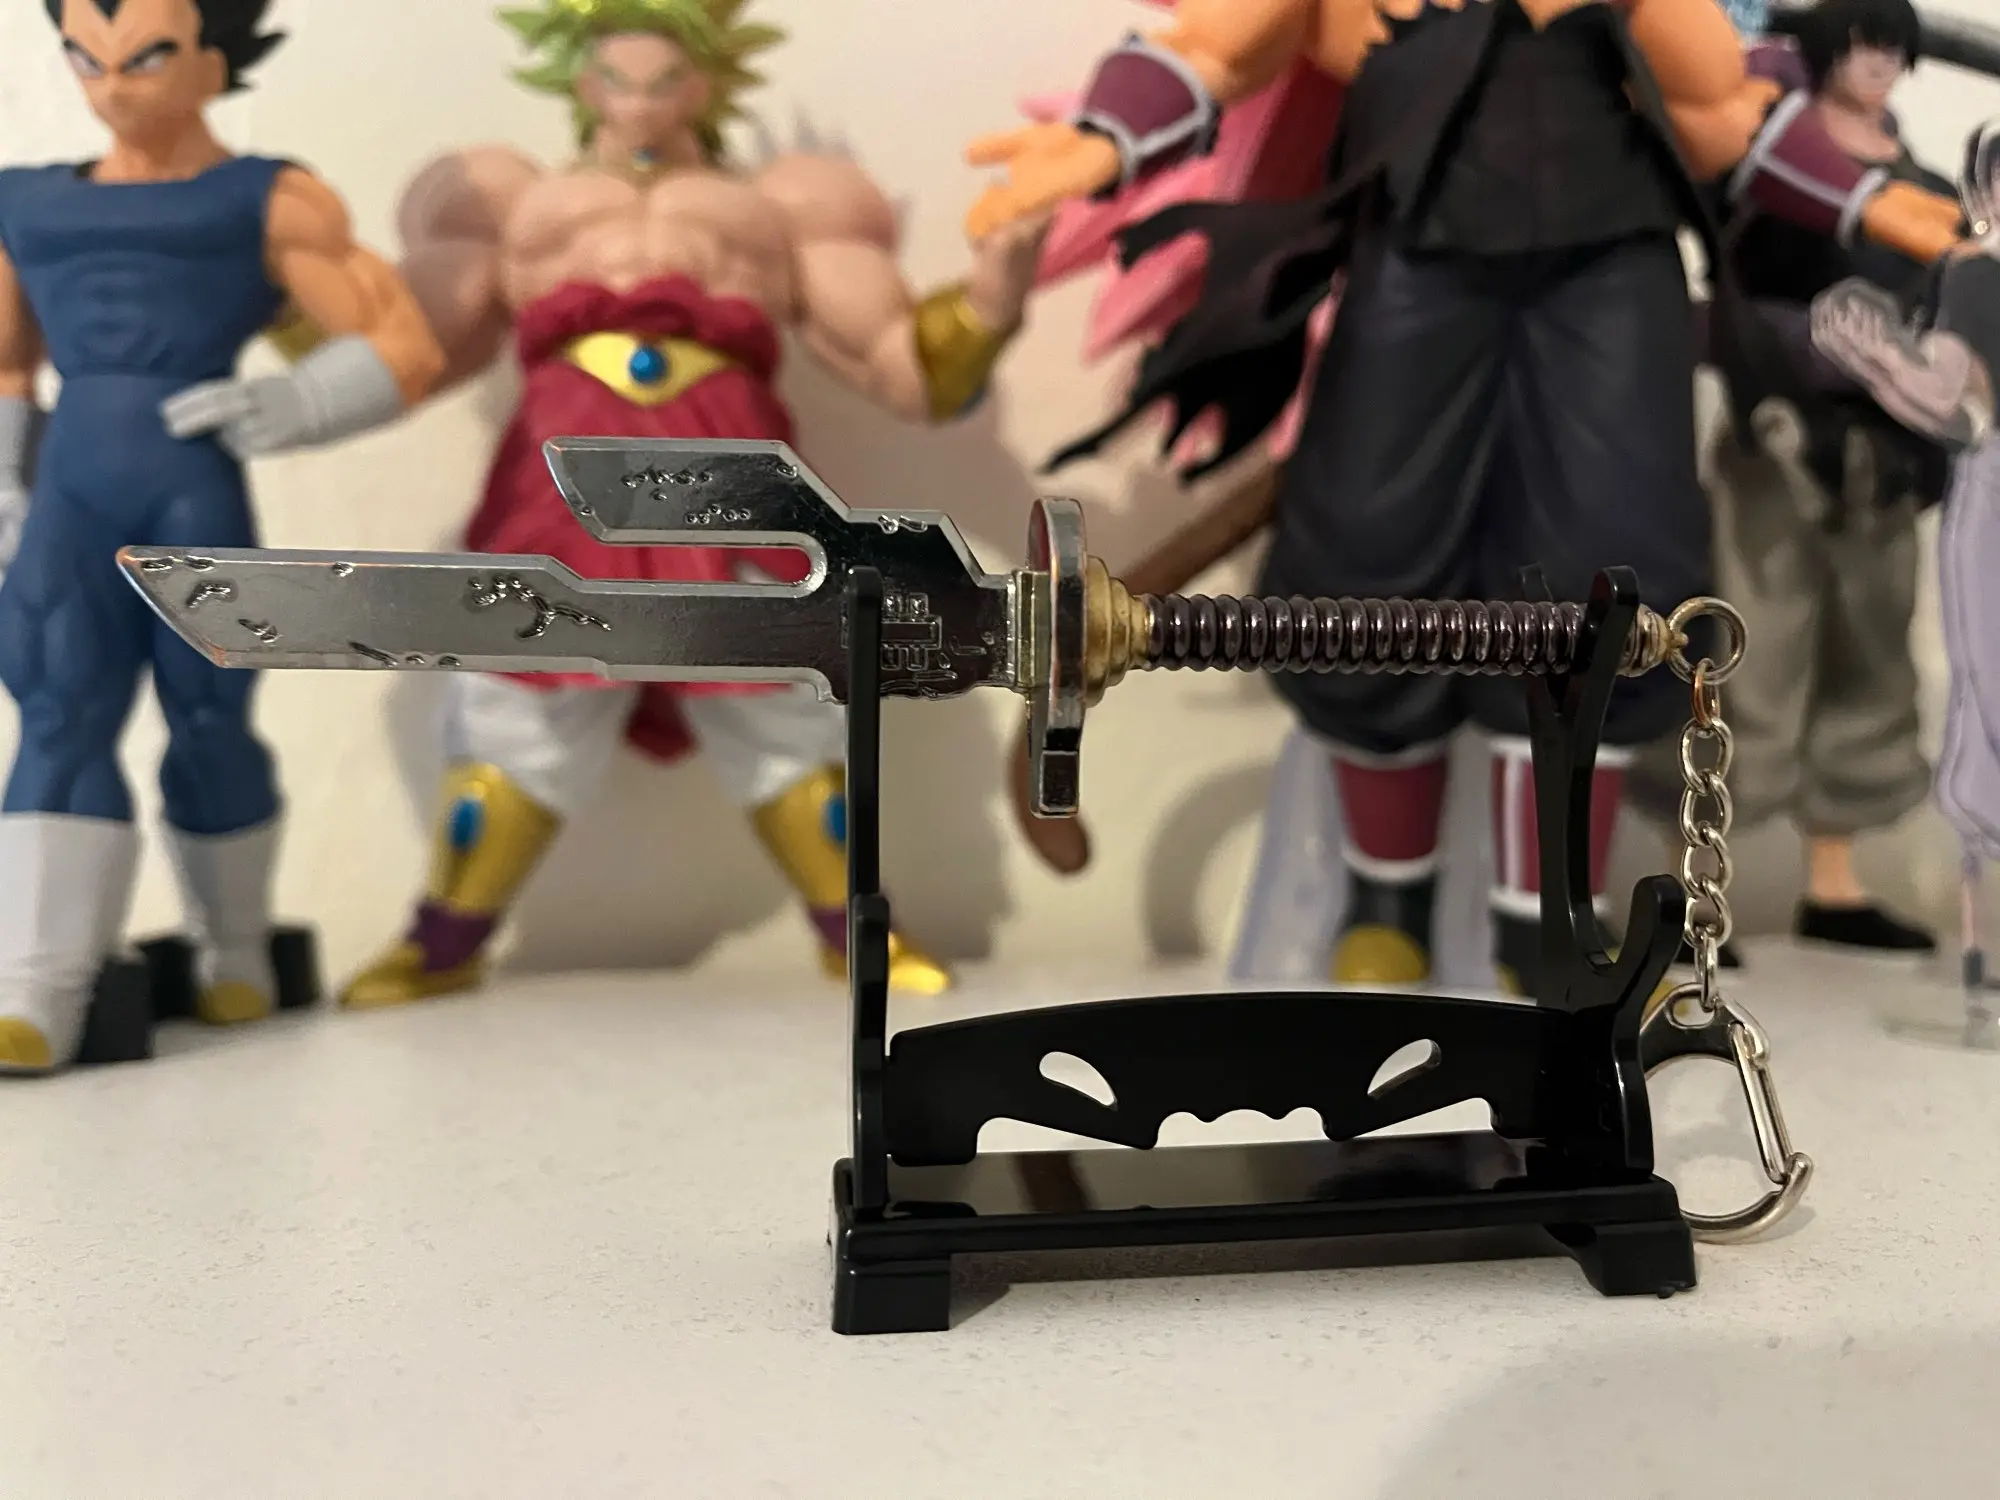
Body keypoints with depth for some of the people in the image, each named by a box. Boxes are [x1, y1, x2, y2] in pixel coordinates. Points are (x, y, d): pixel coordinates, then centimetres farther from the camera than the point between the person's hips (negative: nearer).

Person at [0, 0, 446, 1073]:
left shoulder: (268, 202, 7)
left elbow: (407, 352, 0)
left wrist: (279, 409, -13)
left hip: (199, 496, -3)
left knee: (207, 727, 1)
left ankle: (237, 948, 23)